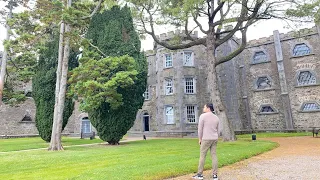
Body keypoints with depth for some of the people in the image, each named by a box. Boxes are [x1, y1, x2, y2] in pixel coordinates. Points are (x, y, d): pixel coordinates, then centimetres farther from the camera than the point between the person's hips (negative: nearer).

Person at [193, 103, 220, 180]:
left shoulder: (203, 116, -11)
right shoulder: (216, 117, 8)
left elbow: (200, 128, -11)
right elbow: (217, 130, 12)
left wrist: (200, 139, -2)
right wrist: (214, 139, 18)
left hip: (206, 139, -5)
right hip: (214, 139, 6)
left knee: (202, 156, 2)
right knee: (214, 156, 7)